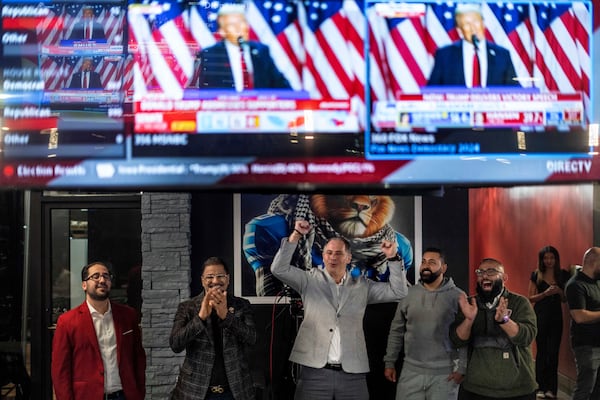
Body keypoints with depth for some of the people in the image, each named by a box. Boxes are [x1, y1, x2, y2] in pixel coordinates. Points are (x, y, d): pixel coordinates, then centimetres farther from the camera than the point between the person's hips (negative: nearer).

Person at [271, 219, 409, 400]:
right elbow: (279, 269, -3)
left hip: (353, 374, 2)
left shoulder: (362, 286, 10)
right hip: (314, 371, -1)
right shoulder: (310, 280, 7)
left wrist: (393, 258, -3)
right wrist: (296, 235, -11)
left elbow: (398, 292, 8)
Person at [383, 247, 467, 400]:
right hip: (411, 372, 3)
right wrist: (390, 362, 7)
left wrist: (462, 368, -10)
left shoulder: (457, 296, -4)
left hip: (444, 374, -2)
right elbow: (396, 330, 10)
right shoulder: (409, 294, 5)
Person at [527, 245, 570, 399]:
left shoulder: (563, 275, 4)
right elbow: (531, 298, -1)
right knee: (542, 351, 3)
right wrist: (545, 293, -16)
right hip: (540, 315, -1)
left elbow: (565, 299, 9)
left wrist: (559, 291, -12)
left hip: (556, 315, 1)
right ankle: (541, 387, 8)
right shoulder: (536, 275, 0)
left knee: (553, 352, -1)